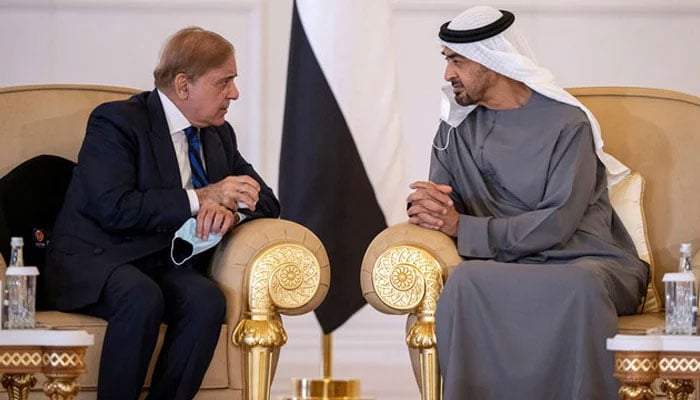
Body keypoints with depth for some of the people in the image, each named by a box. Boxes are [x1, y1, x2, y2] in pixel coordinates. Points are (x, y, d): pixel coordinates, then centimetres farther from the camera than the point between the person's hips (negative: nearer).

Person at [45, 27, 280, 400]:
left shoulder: (219, 135, 13)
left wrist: (231, 208, -11)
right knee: (143, 297, -37)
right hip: (98, 259, -5)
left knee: (207, 299, -29)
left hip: (169, 263, 5)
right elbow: (113, 208, -21)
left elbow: (265, 200, 14)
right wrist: (200, 198, -20)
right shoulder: (116, 121, -8)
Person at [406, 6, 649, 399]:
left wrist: (462, 228, -16)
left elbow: (557, 224, -15)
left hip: (589, 262, -3)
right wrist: (427, 207, -16)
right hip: (513, 266, 3)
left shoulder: (567, 123, -5)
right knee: (466, 278, -33)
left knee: (579, 286, -40)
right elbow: (445, 207, 10)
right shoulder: (456, 126, 12)